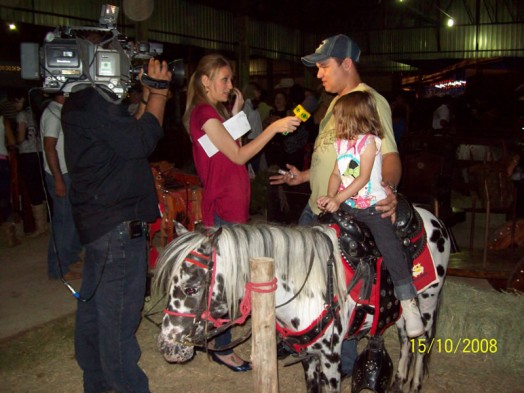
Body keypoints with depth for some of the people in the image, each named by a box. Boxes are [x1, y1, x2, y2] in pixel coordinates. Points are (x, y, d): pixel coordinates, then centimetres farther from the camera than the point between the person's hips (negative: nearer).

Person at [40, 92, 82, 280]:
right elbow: (49, 147, -22)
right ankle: (58, 268, 5)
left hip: (67, 173, 9)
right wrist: (58, 179, -24)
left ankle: (71, 253, 34)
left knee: (71, 216, 19)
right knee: (64, 219, -4)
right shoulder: (53, 114, -16)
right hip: (60, 175, -9)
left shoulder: (59, 112, 12)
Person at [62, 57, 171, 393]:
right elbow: (140, 142, -21)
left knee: (94, 306, 20)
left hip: (100, 222, 11)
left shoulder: (84, 100, 16)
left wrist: (148, 97, 10)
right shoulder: (93, 101, -17)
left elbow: (127, 137, 16)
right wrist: (158, 92, -11)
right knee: (119, 316, -2)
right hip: (119, 226, -11)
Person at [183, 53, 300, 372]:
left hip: (232, 206, 10)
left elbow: (231, 148, 11)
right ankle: (222, 348, 11)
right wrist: (275, 127, -21)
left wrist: (236, 111, 7)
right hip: (224, 209, -10)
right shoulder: (204, 113, -15)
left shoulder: (214, 112, 17)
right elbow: (239, 155, -19)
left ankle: (215, 330, 33)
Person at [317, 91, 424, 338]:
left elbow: (363, 178, -17)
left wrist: (338, 199, -21)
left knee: (390, 248, -13)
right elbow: (337, 174, 10)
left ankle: (408, 301, -8)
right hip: (346, 206, 7)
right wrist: (330, 197, -8)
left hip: (373, 206, -7)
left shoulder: (369, 141, -11)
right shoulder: (341, 144, 11)